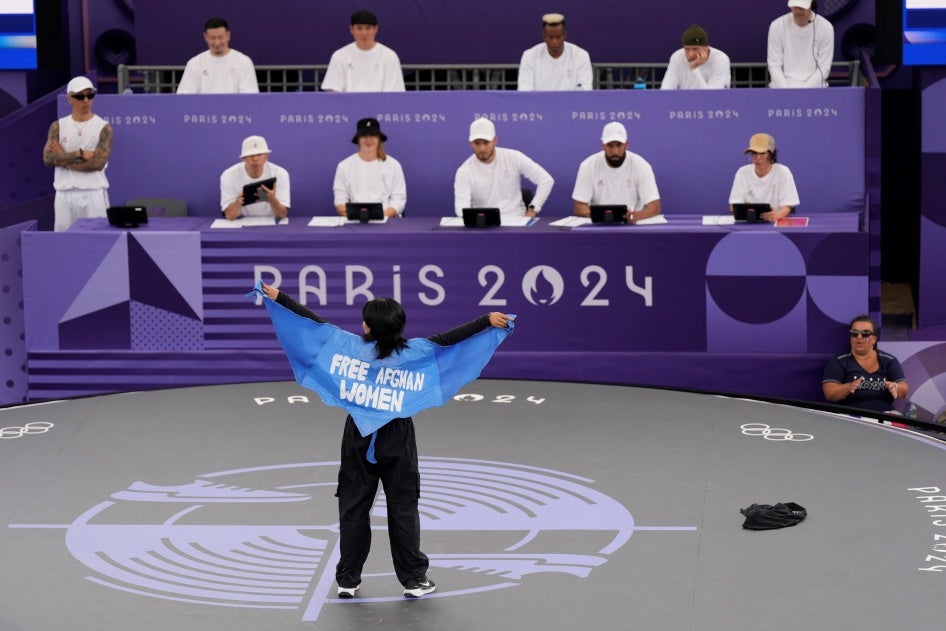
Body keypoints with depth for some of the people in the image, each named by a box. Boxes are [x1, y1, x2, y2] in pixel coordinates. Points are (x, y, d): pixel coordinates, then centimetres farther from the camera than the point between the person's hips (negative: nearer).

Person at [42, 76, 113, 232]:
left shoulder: (103, 127, 1)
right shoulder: (58, 126, 9)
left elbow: (98, 163, -11)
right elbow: (48, 158, -4)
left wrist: (63, 159, -7)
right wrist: (80, 154, -13)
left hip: (93, 194, -2)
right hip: (65, 194, 2)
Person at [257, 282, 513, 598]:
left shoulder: (348, 345, -8)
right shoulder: (413, 351, -10)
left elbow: (314, 322, -6)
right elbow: (449, 338, -11)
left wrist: (279, 297, 0)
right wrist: (488, 320, -8)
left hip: (359, 439, 1)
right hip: (397, 441, -1)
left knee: (353, 509, 9)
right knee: (403, 509, 7)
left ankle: (347, 580, 13)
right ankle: (413, 579, 11)